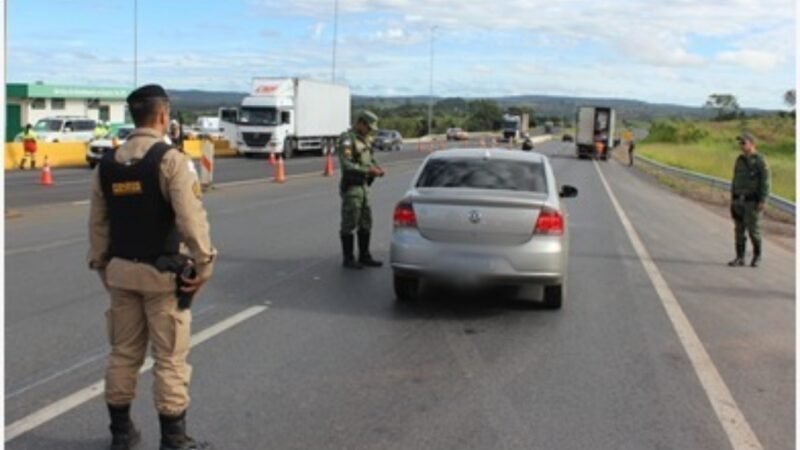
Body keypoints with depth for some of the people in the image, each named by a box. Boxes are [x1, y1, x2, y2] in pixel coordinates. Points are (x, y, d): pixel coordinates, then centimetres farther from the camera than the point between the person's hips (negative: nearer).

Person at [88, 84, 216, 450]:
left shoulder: (107, 163, 6)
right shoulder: (170, 159, -14)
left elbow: (97, 223, 10)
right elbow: (191, 219, -20)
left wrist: (102, 265, 18)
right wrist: (203, 265, -12)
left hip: (121, 271, 6)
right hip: (163, 272, -6)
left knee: (123, 352, 15)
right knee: (170, 358, 2)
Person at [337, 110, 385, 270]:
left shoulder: (365, 139, 12)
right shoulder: (347, 140, -16)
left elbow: (371, 159, 19)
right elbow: (346, 165, -25)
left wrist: (377, 168, -2)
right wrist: (368, 170, -27)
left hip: (364, 185, 9)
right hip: (351, 187, -9)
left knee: (366, 222, 12)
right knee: (349, 224, -1)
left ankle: (364, 256, 21)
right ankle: (348, 259, 7)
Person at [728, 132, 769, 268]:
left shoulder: (760, 161, -11)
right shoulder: (739, 160, 10)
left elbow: (765, 182, -13)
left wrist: (762, 202, -19)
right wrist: (732, 199, 12)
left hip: (753, 201, -6)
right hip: (739, 200, 6)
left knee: (753, 229, -4)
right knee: (739, 229, 4)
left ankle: (757, 255, 15)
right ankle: (740, 258, 9)